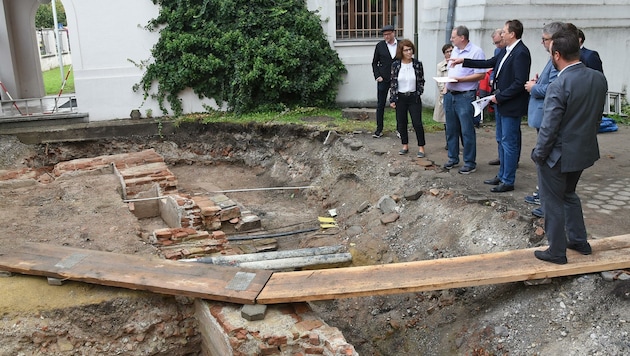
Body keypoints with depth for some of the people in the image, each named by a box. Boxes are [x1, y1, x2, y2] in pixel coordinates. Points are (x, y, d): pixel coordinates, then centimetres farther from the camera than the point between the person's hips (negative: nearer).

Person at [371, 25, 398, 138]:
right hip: (383, 79, 0)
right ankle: (379, 129, 11)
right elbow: (374, 63, 7)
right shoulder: (380, 45, 2)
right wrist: (377, 76, -4)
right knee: (380, 104, 2)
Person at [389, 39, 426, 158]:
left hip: (414, 98, -1)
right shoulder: (395, 65, -3)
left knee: (417, 123, -4)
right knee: (401, 123, 7)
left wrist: (419, 93, -3)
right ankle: (405, 146, 22)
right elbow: (393, 82, 0)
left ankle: (421, 147, 6)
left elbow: (421, 81, 6)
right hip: (400, 98, 1)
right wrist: (392, 99, -2)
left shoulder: (417, 64, -4)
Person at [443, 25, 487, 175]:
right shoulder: (454, 51, 14)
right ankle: (453, 158, 26)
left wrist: (460, 79, -19)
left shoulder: (476, 51, -11)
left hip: (465, 96, -8)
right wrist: (446, 87, 11)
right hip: (450, 95, 8)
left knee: (467, 131, -3)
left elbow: (481, 74, -16)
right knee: (451, 129, 14)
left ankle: (470, 163, 6)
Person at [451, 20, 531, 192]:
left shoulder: (521, 53, -19)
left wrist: (499, 97, -18)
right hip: (500, 101, 10)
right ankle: (502, 175, 30)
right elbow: (489, 63, 19)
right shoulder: (506, 50, 9)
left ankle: (508, 181, 8)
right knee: (502, 141, 17)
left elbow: (519, 83, -23)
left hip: (511, 105, -10)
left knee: (509, 143, -1)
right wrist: (464, 61, 16)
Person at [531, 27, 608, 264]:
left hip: (558, 155, -7)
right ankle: (579, 241, 37)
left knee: (553, 202, 9)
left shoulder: (559, 86, -26)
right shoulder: (599, 78, -3)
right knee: (569, 194, 27)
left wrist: (538, 154, -9)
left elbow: (549, 128, -22)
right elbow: (597, 116, 7)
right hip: (584, 151, 7)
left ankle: (557, 252, 21)